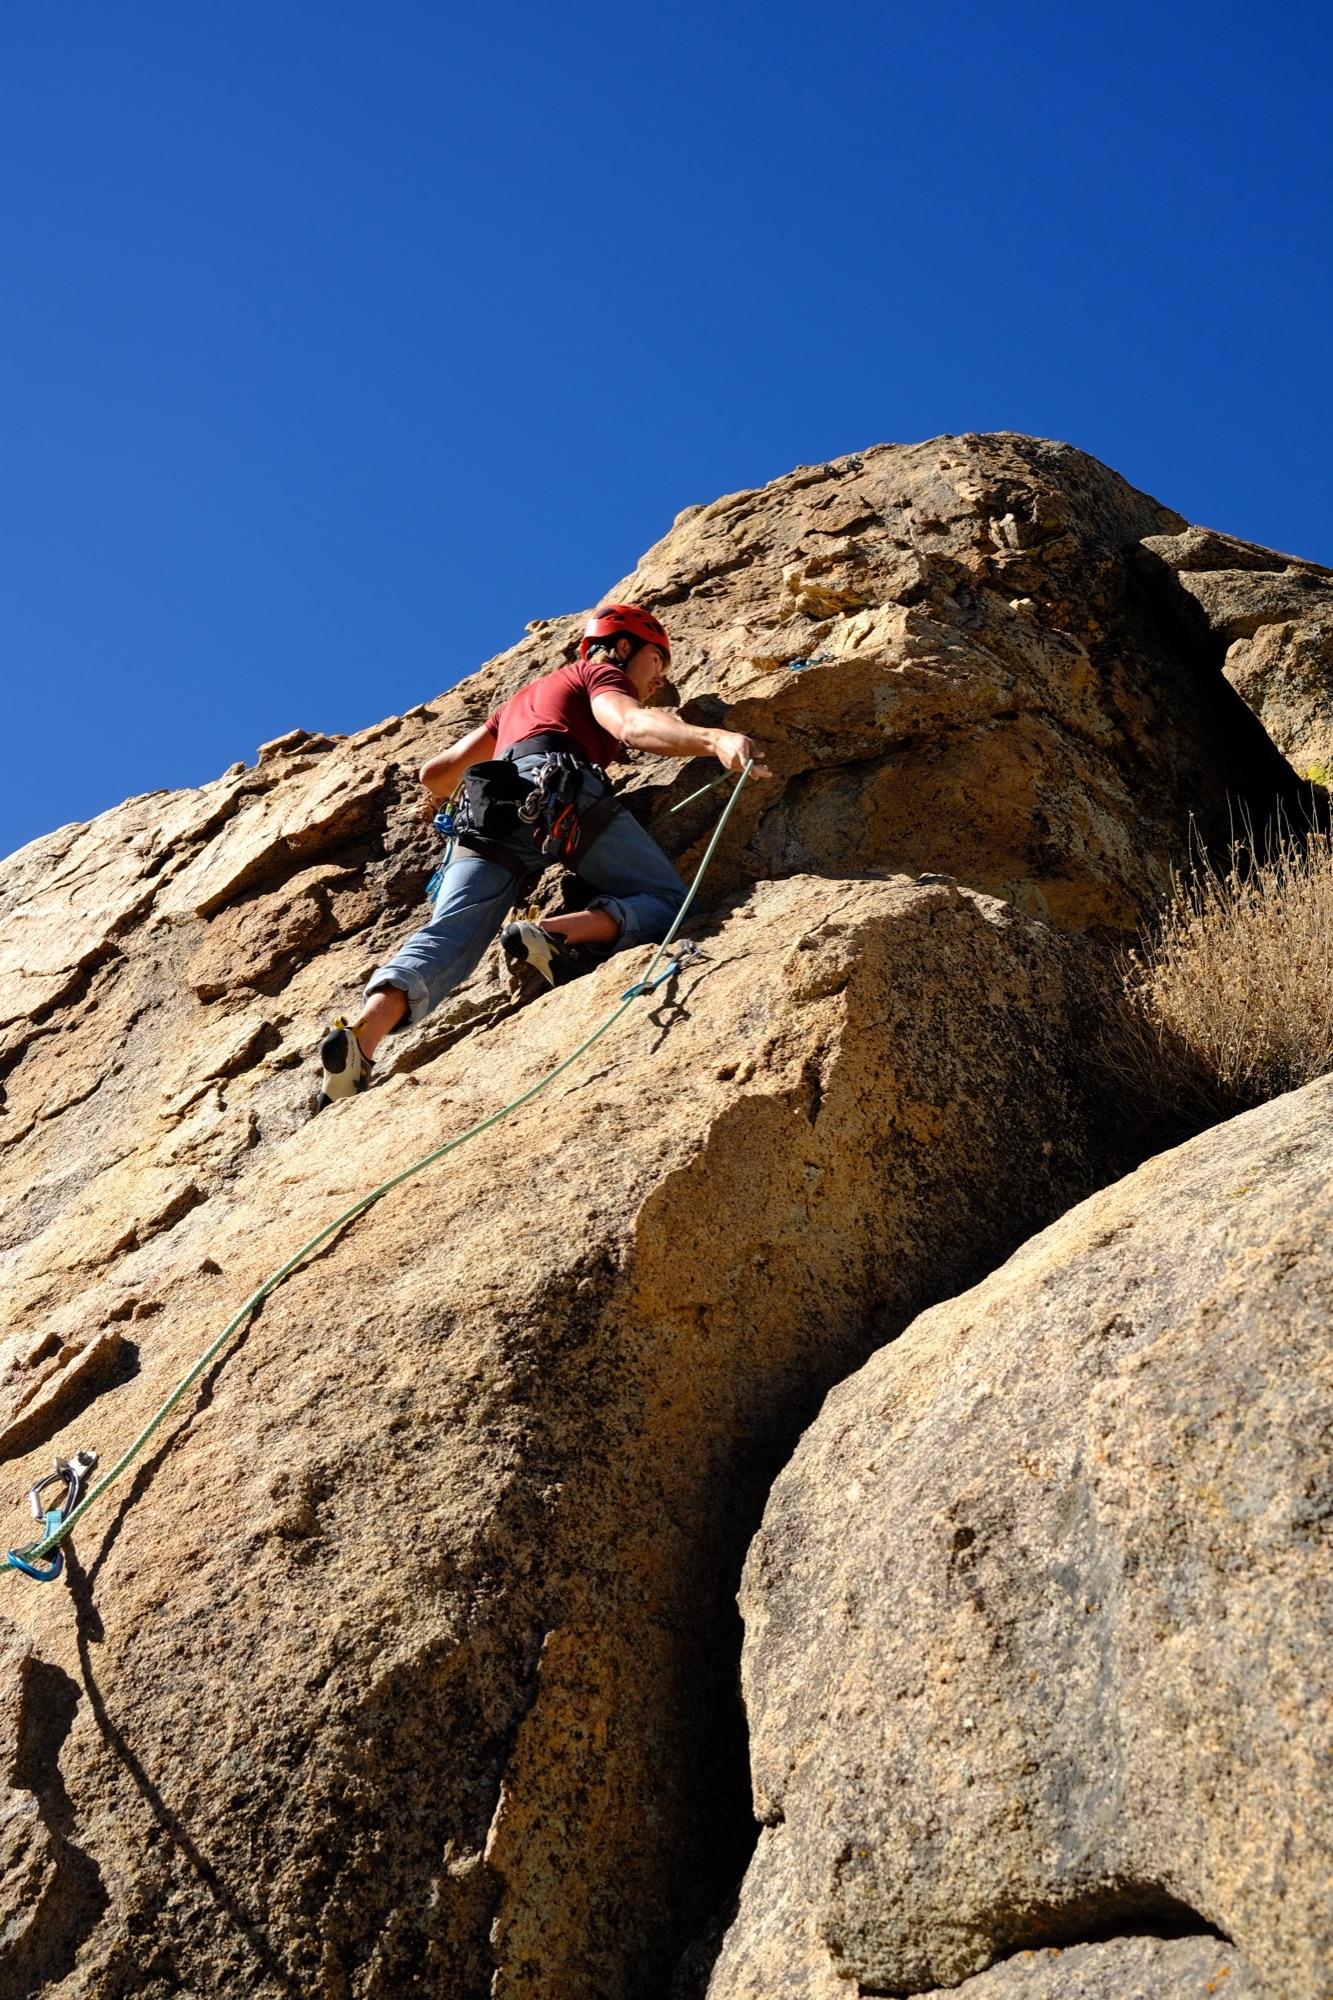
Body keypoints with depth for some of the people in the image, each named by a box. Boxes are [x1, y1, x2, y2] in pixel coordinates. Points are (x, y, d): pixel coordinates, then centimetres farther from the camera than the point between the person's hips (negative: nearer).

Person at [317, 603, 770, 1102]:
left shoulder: (522, 698, 42)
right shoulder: (598, 673, 22)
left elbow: (435, 773, 42)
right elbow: (631, 724, -4)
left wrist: (447, 796, 66)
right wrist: (712, 740, -20)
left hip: (488, 808, 6)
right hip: (557, 786, -5)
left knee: (447, 936, -12)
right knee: (667, 902, 0)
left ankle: (363, 1031, -39)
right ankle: (554, 934, -26)